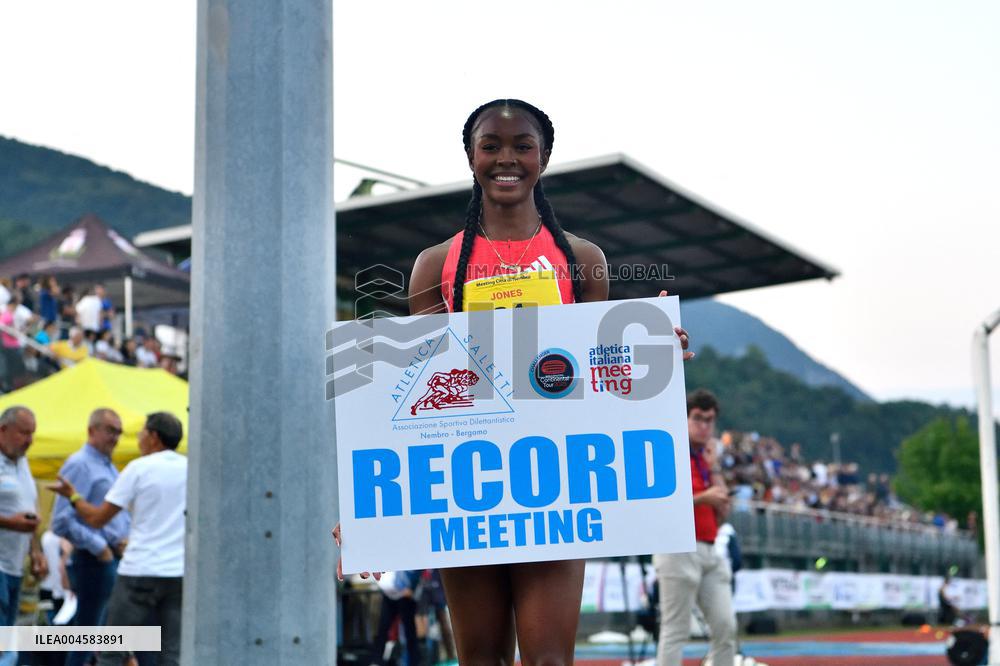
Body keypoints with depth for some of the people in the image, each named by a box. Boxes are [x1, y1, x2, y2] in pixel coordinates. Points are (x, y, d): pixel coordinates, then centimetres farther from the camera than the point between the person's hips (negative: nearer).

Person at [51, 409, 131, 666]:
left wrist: (125, 539, 6)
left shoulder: (111, 468, 17)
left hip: (116, 558, 9)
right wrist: (99, 547, -15)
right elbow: (62, 521, -18)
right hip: (94, 561, -9)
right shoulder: (79, 465, -11)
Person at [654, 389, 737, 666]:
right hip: (679, 550, -8)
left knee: (726, 626, 1)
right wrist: (703, 498, -18)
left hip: (710, 553, 8)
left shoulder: (707, 461, 18)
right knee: (676, 631, -6)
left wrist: (716, 475, 4)